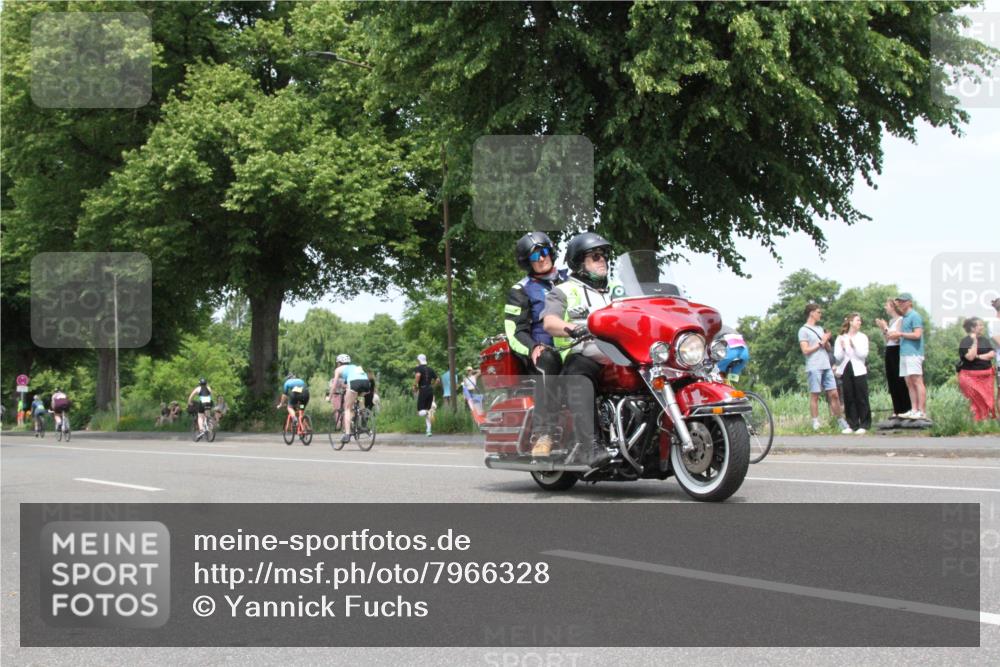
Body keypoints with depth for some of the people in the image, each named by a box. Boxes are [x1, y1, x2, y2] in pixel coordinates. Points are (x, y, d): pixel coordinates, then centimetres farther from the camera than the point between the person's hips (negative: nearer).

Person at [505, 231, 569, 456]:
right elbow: (514, 332, 3)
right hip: (544, 349, -3)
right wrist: (532, 349, -19)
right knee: (547, 362, -41)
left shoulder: (570, 278, 23)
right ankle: (543, 434, -49)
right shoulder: (520, 291, 12)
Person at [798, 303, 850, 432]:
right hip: (814, 367, -6)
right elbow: (805, 350, -10)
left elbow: (828, 348, 20)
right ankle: (815, 423, -1)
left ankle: (841, 421, 8)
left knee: (834, 394, 4)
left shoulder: (820, 329, 21)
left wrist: (826, 341, -1)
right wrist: (820, 343, -4)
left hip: (826, 366, 6)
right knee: (814, 396, -3)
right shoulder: (804, 330, -1)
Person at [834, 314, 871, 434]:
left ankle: (864, 425, 2)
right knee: (849, 398, 2)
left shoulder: (862, 337, 5)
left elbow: (864, 354, -5)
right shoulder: (841, 338, 5)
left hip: (859, 371, -1)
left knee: (861, 398, -3)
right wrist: (842, 348, -17)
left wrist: (854, 345, -14)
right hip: (846, 370, 1)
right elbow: (838, 357, 0)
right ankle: (852, 425, 8)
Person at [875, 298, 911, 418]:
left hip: (896, 351, -9)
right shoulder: (891, 321, 16)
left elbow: (896, 338, -16)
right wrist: (882, 328, 8)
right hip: (889, 352, 9)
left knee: (899, 381, -8)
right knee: (892, 382, 8)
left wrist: (886, 328, -11)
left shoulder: (900, 320, -9)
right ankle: (897, 410, 12)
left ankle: (905, 409, -4)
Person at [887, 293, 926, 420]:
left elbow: (917, 334, -15)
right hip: (904, 353, 10)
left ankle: (922, 411, -15)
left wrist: (900, 334, -11)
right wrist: (894, 336, 11)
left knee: (917, 381, -12)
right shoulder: (904, 318, 23)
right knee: (909, 383, 6)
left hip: (913, 353, -10)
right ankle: (914, 410, 7)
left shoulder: (914, 316, -6)